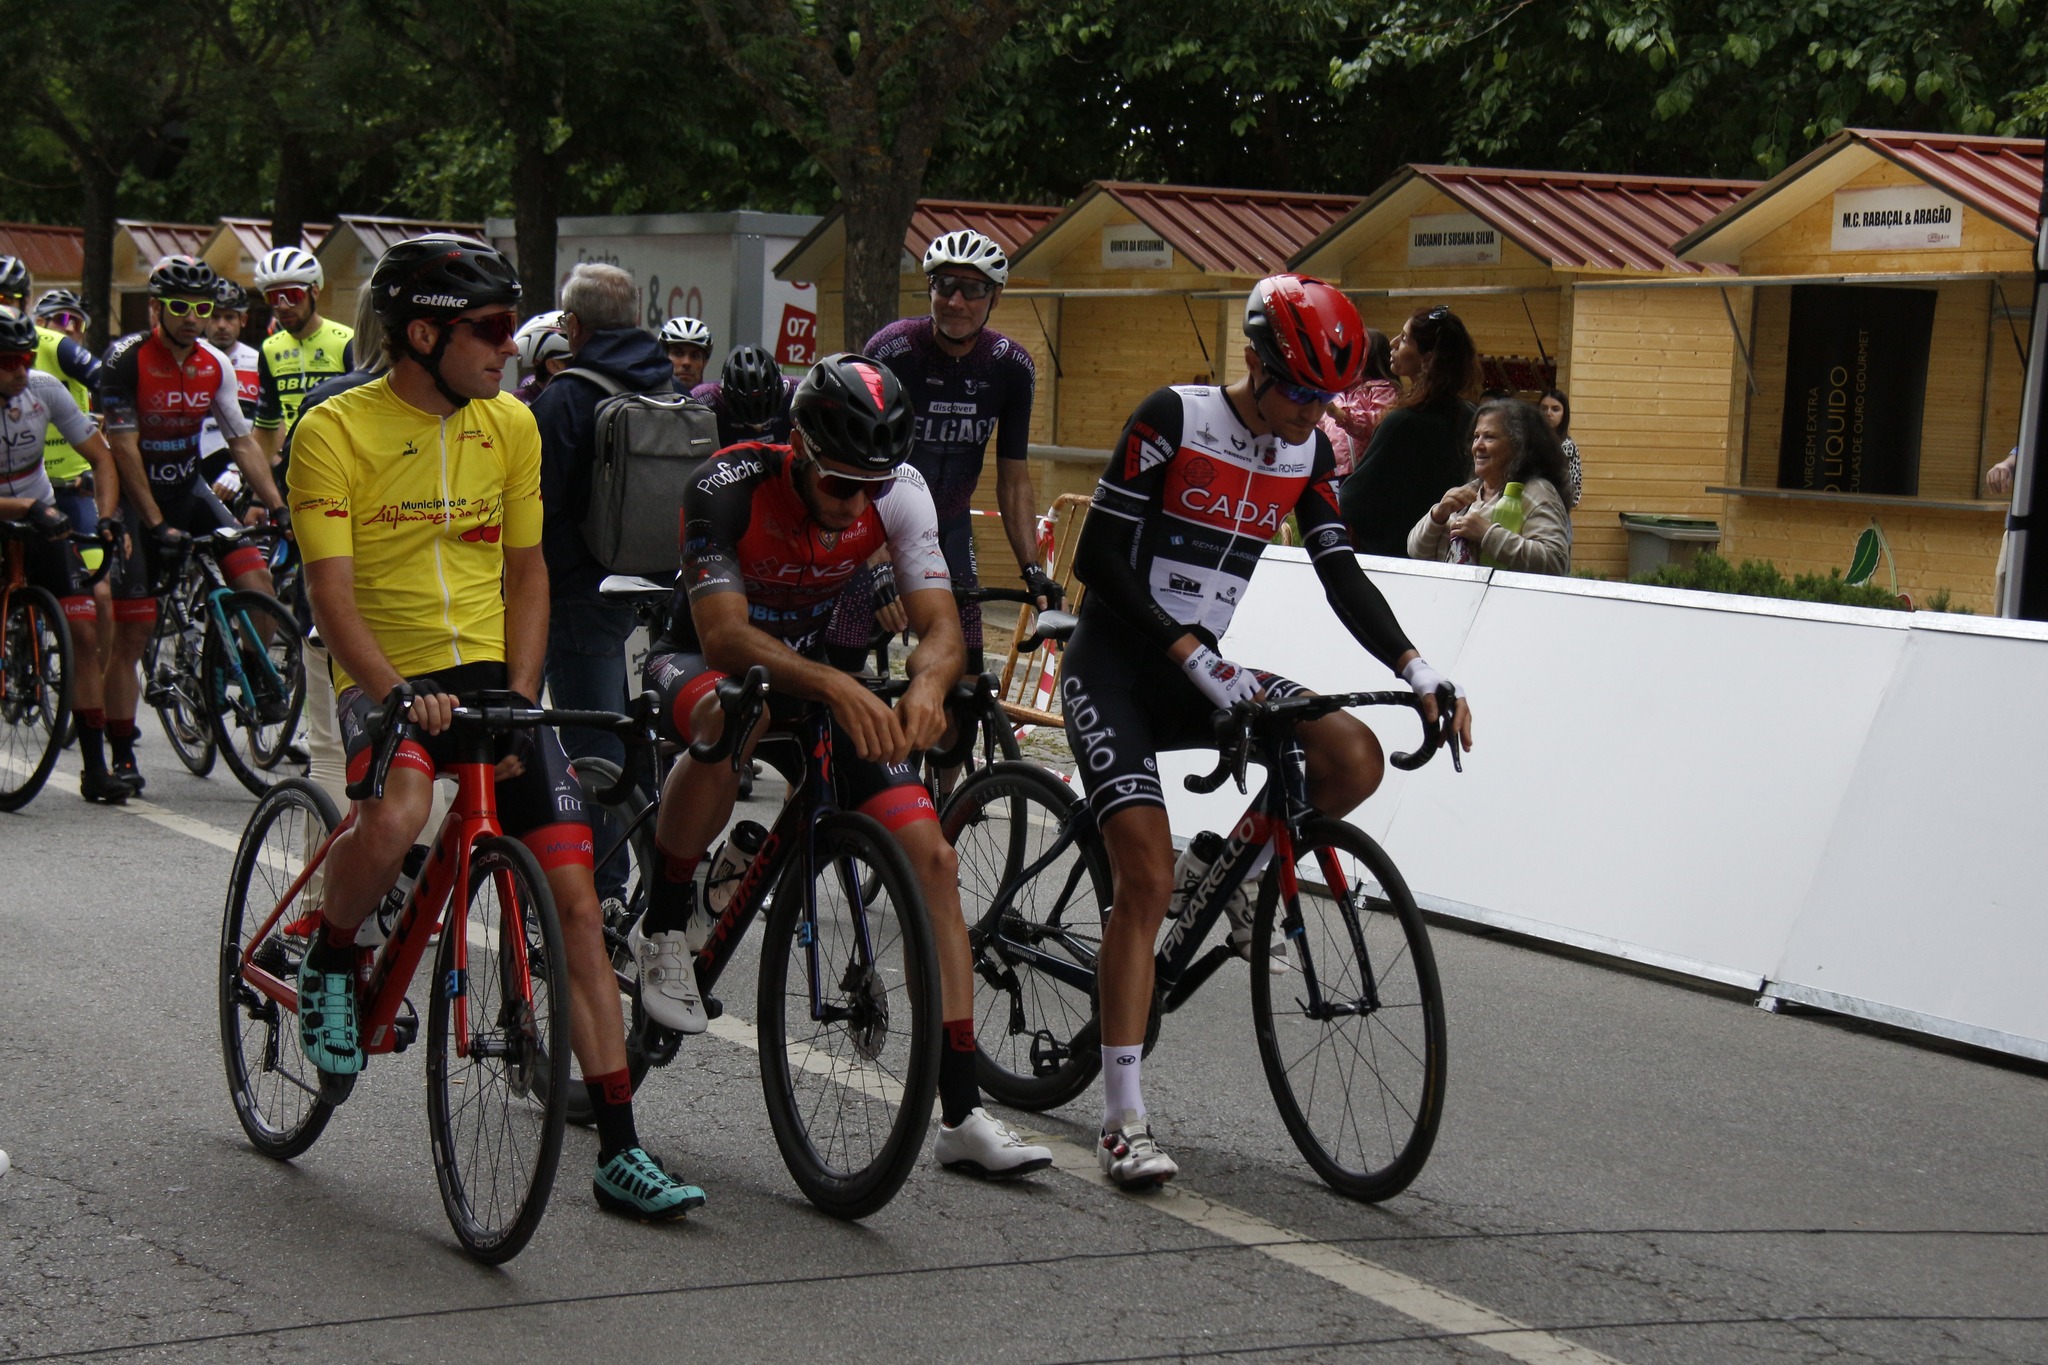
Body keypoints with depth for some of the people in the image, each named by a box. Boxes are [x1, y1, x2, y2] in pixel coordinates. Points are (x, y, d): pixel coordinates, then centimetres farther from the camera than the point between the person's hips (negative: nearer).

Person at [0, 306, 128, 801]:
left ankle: (95, 769, -4)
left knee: (85, 633, -8)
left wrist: (107, 518, -18)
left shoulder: (45, 389, -10)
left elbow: (100, 457, -4)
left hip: (45, 525, 3)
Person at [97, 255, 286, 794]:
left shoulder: (215, 366, -2)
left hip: (189, 489, 5)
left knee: (256, 578, -17)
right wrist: (156, 524, -22)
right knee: (132, 631, -7)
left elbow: (243, 442, 0)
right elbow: (124, 448, -18)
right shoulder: (126, 360, -16)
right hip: (137, 498, -5)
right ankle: (121, 755, 1)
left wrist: (277, 507, -10)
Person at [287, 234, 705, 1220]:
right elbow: (330, 592, -13)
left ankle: (619, 1149, -2)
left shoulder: (511, 425, 7)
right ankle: (329, 966, -3)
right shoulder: (336, 431, -8)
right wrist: (400, 693, -29)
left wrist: (518, 695, -3)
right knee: (394, 818, -38)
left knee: (574, 896, -7)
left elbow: (526, 571, 12)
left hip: (493, 679, 4)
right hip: (385, 681, -4)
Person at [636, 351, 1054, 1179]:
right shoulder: (732, 487, -29)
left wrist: (925, 689, -46)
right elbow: (724, 633, -38)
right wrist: (836, 687, -53)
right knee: (731, 717, -43)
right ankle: (663, 928, -16)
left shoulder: (897, 490, -17)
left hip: (815, 671, 4)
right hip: (700, 661, -4)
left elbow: (941, 624, -22)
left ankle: (961, 1115, -7)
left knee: (929, 855, -12)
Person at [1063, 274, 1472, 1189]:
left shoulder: (1307, 453, 3)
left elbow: (1342, 575, 3)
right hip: (1113, 661, -6)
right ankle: (1124, 1120, -14)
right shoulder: (1173, 417, -15)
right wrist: (1190, 652, -26)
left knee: (1354, 759, -19)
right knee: (1147, 878, -19)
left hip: (1198, 670, 6)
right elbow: (1098, 557, -18)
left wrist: (1422, 676, -10)